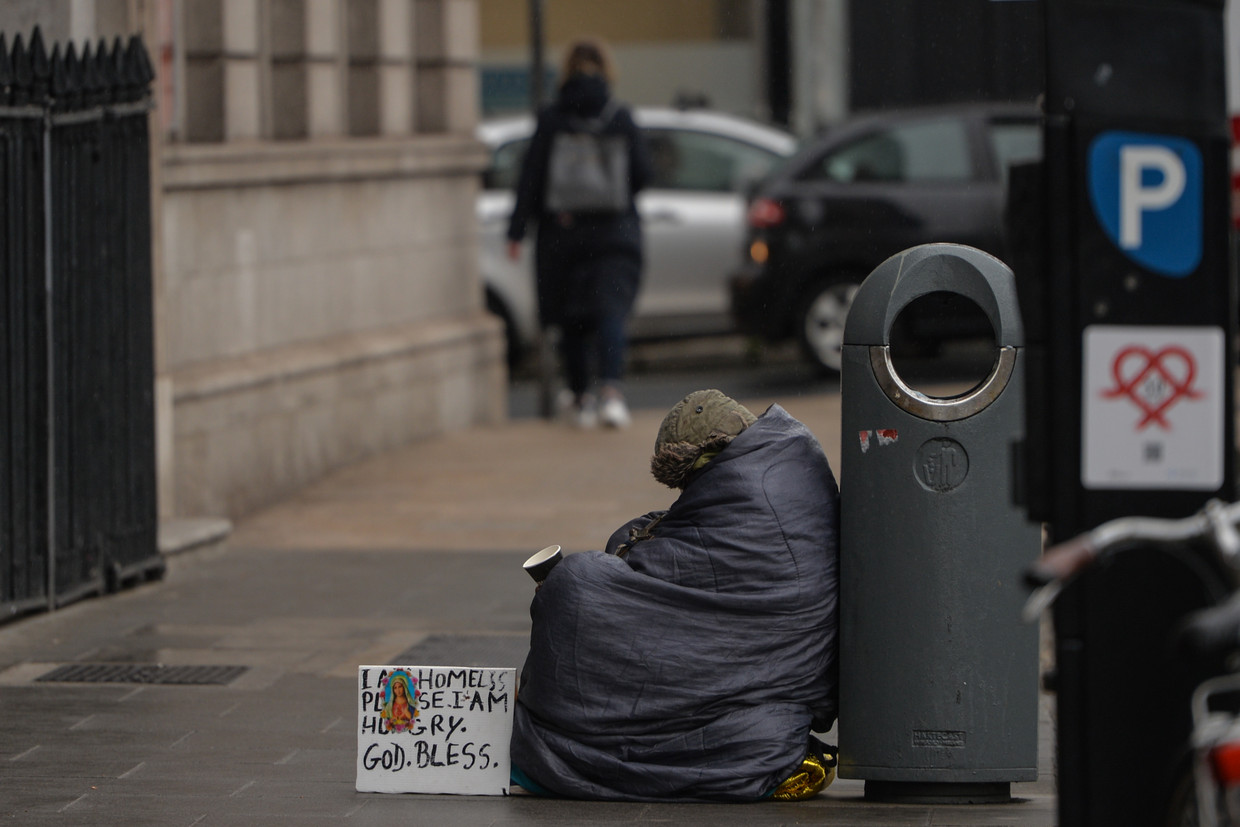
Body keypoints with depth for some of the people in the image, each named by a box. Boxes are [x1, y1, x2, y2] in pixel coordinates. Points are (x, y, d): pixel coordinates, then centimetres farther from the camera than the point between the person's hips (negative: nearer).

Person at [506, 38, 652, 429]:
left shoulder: (551, 119, -3)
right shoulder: (620, 117, -3)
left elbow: (530, 177, -5)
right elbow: (643, 173, -1)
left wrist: (517, 232, -3)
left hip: (563, 231, 1)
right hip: (615, 231, -1)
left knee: (572, 320, 13)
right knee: (611, 310, -6)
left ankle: (580, 398, 24)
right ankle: (612, 390, -25)